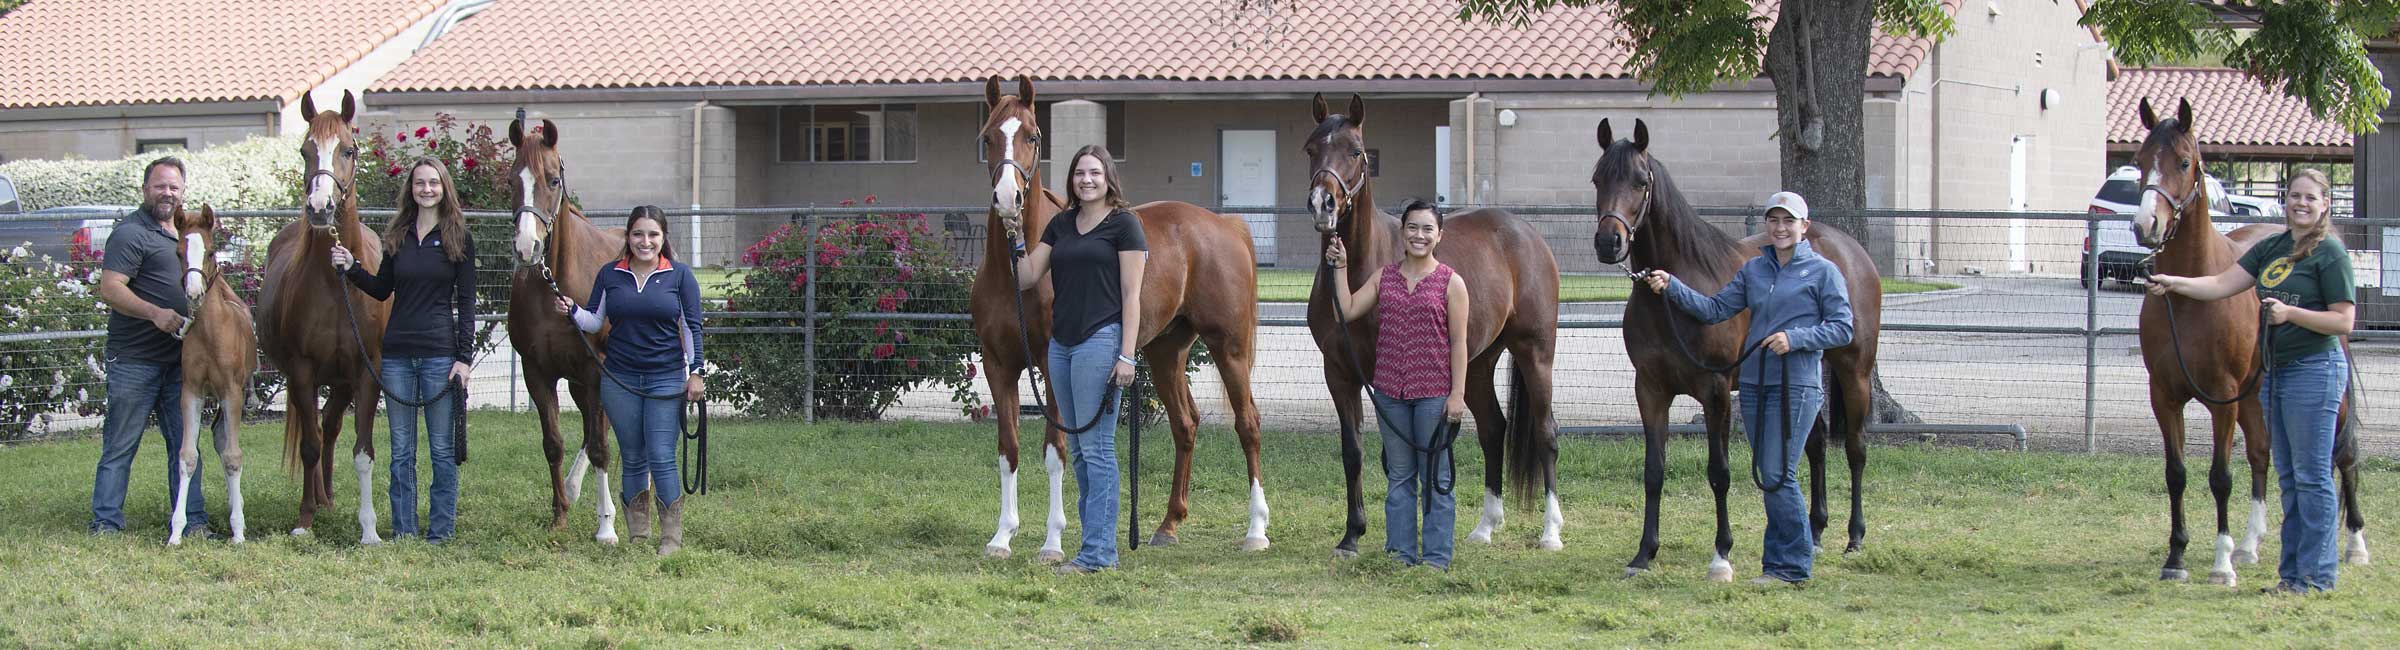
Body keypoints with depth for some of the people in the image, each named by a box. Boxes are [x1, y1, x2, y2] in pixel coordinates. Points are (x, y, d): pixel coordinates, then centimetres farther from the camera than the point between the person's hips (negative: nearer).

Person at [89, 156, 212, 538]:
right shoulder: (131, 233, -10)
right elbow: (110, 290, -20)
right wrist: (155, 313, -30)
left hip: (178, 358, 8)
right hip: (135, 359, -8)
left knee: (185, 442, 9)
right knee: (120, 446, -2)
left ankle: (192, 521, 13)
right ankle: (106, 524, 2)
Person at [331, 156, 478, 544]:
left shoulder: (458, 239, -1)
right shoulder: (397, 236, 10)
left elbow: (466, 303, -2)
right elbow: (382, 290, 17)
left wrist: (465, 356, -9)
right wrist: (350, 269, 1)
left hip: (439, 352, -4)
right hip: (397, 352, 4)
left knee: (442, 447, 1)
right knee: (401, 450, 8)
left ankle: (441, 530, 8)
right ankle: (403, 530, 13)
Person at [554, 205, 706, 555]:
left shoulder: (680, 276, 1)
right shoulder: (610, 275, 6)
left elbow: (692, 327, 2)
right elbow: (595, 321, 9)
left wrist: (696, 372, -3)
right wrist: (572, 311, -10)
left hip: (666, 379, -2)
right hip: (620, 380, 2)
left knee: (662, 458, -8)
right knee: (633, 460, 7)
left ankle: (672, 537, -1)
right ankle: (639, 536, 14)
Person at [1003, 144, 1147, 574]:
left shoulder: (1123, 224, -4)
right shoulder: (1061, 225, 14)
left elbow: (1131, 294, -8)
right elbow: (1027, 278, 14)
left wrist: (1126, 355, -14)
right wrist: (1016, 239, 0)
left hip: (1100, 341, -7)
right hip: (1061, 342, 7)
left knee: (1096, 446, -8)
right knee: (1079, 450, 10)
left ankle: (1098, 551, -6)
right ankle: (1097, 543, 15)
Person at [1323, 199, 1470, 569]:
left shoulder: (1450, 283, -3)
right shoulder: (1385, 278, 8)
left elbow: (1458, 341, -5)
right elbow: (1348, 311, 3)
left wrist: (1457, 394, -10)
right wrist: (1340, 268, 0)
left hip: (1433, 393, -4)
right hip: (1390, 392, 4)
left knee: (1436, 476, 1)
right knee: (1398, 476, 10)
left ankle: (1437, 557, 7)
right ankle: (1401, 553, 17)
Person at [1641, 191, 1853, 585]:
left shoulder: (1823, 272, -2)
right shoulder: (1753, 269, 13)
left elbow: (1842, 329, -5)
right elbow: (1715, 309, 9)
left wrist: (1795, 338, -18)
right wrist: (1672, 288, -3)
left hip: (1796, 386, -6)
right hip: (1754, 383, 6)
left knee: (1778, 475, -11)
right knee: (1768, 475, 9)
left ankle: (1789, 566, -2)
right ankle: (1799, 548, 21)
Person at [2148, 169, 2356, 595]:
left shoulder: (2330, 253, -9)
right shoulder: (2273, 248, 12)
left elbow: (2343, 321, -13)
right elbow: (2222, 285, 9)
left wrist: (2290, 313, -22)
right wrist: (2173, 284, -3)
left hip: (2315, 370, -8)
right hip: (2277, 371, 8)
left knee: (2312, 475, -6)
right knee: (2289, 477, 11)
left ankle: (2317, 575, -2)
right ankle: (2293, 571, 16)